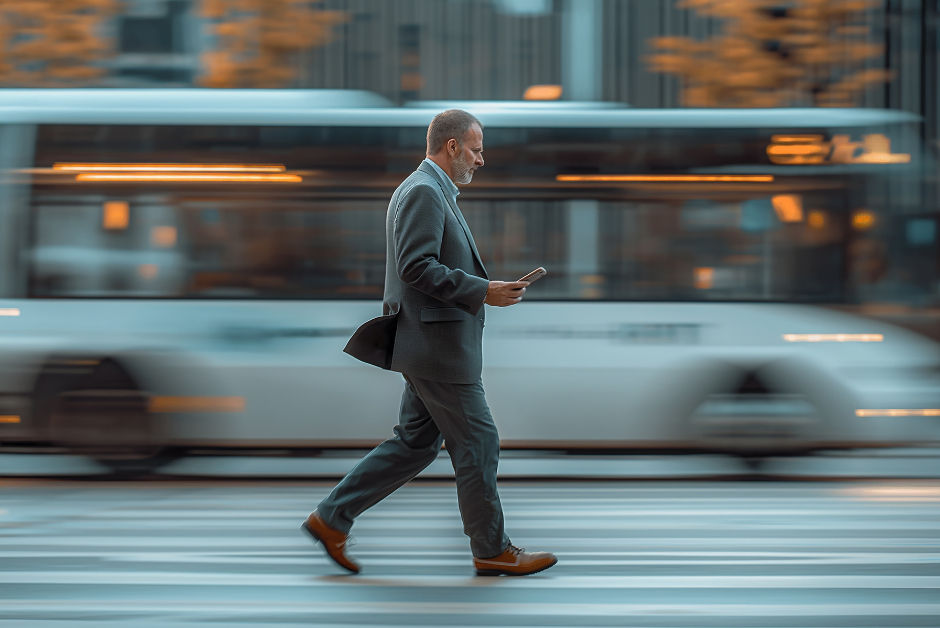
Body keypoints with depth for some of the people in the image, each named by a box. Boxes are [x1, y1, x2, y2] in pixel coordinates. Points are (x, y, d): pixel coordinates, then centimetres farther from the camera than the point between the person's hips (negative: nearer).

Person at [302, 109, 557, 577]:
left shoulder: (430, 192, 19)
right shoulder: (424, 192, -14)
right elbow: (417, 267, -23)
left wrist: (484, 287, 16)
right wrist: (482, 291, -21)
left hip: (431, 345, 11)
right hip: (437, 345, -11)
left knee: (414, 444, 13)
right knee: (477, 443, -2)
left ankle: (332, 518, 14)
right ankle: (492, 551, 8)